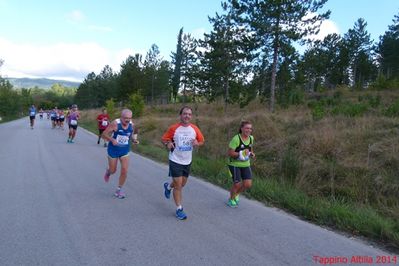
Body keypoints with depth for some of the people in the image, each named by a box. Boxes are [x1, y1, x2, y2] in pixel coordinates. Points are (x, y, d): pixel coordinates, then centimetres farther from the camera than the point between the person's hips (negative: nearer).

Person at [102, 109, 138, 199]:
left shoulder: (132, 125, -8)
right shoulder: (115, 123, -22)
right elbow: (104, 134, -17)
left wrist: (134, 140, -13)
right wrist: (112, 140, -34)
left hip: (125, 151, 3)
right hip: (113, 150, -3)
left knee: (124, 171, -5)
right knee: (113, 171, 13)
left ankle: (119, 190, 16)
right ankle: (108, 172, 53)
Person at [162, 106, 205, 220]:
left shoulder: (195, 129, -4)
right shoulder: (174, 128, -11)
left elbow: (202, 141, 7)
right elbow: (164, 139, -2)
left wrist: (197, 143, -16)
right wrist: (168, 143, -24)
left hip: (187, 161, 4)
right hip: (175, 161, -4)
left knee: (182, 184, 19)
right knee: (178, 185, -3)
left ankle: (168, 186, 51)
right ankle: (179, 209, 13)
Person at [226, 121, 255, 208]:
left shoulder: (251, 138, 0)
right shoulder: (236, 139, -21)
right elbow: (230, 153, -20)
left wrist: (252, 154, 0)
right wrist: (241, 154, -30)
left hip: (246, 165, 6)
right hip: (235, 164, -6)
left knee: (248, 184, 0)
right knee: (237, 184, -4)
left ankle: (236, 194, 32)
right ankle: (231, 199, 28)